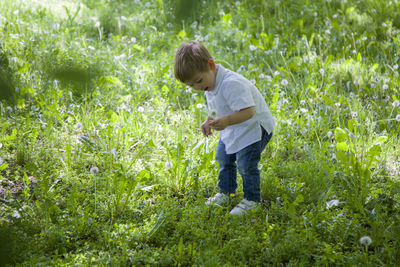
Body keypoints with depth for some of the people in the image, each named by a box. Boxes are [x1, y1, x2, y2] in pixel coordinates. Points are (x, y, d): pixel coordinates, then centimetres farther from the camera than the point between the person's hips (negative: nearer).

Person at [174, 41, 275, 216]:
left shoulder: (231, 84, -33)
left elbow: (248, 111, -38)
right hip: (234, 129, 10)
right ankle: (226, 192, 35)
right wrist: (209, 122, -6)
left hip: (254, 126, -10)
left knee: (245, 162, -15)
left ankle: (252, 199, 3)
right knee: (224, 158, 16)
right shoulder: (210, 85, -1)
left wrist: (226, 121, -51)